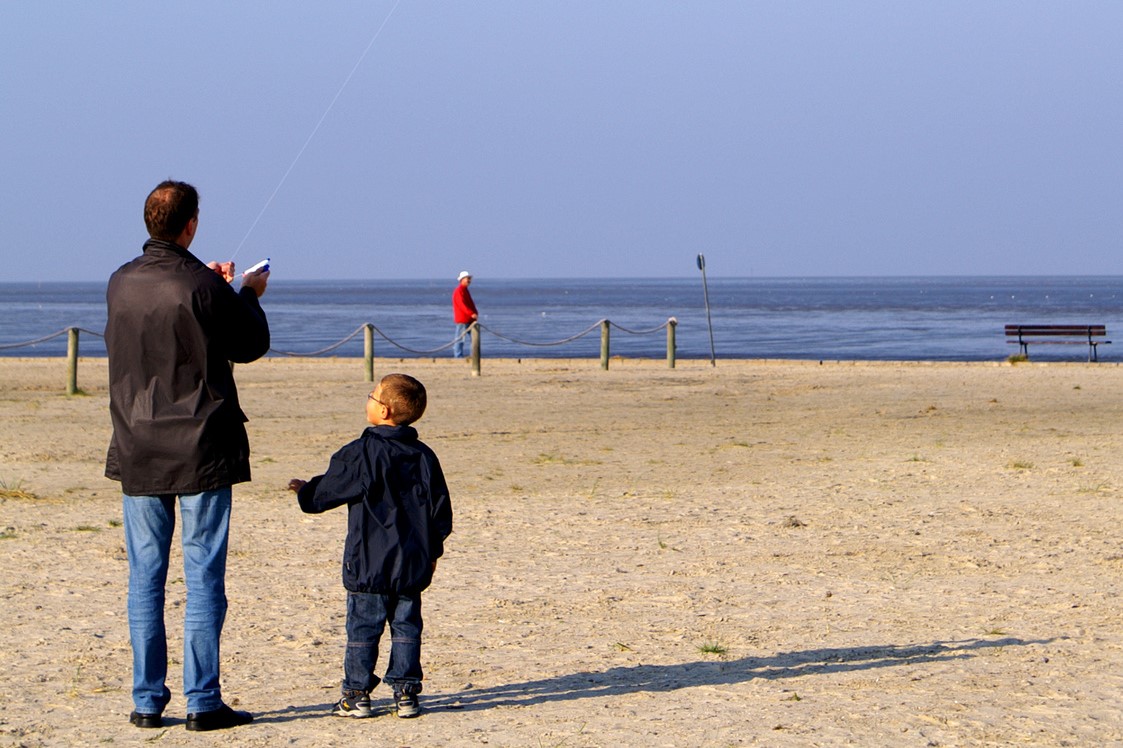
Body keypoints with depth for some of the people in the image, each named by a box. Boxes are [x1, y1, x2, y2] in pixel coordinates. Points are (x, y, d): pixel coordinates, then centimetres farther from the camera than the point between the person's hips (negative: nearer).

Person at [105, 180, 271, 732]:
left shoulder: (121, 284, 2)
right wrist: (248, 295, 15)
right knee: (203, 576, 1)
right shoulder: (204, 288, -14)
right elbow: (252, 347, -2)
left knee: (145, 577, 9)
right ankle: (202, 702, 0)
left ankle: (147, 701, 10)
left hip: (138, 451, 4)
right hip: (201, 452, -4)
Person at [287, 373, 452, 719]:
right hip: (413, 564, 4)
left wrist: (303, 490, 18)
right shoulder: (424, 456, 5)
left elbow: (324, 494, -4)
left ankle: (357, 693, 5)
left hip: (368, 564, -4)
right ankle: (406, 691, 7)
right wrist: (432, 552, 20)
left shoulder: (360, 454, -11)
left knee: (362, 628, 3)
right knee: (406, 626, 9)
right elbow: (441, 509, 10)